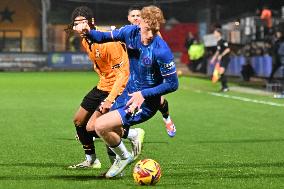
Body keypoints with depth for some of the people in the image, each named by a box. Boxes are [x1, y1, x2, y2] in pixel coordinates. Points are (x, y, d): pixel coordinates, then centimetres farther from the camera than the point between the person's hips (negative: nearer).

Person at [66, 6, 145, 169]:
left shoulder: (107, 42, -25)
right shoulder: (86, 42, 3)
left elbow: (123, 72, -26)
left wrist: (110, 99, -31)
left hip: (117, 88, -9)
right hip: (103, 86, 9)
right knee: (79, 121, 13)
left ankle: (133, 134, 0)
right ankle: (91, 160, 28)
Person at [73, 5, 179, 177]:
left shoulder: (162, 51, -27)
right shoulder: (131, 32, -10)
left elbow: (173, 84, -19)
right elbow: (104, 37, 4)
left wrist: (143, 94, -22)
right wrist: (88, 32, -17)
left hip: (145, 103, -7)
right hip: (128, 93, 8)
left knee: (101, 126, -21)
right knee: (90, 127, 14)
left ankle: (124, 157, 5)